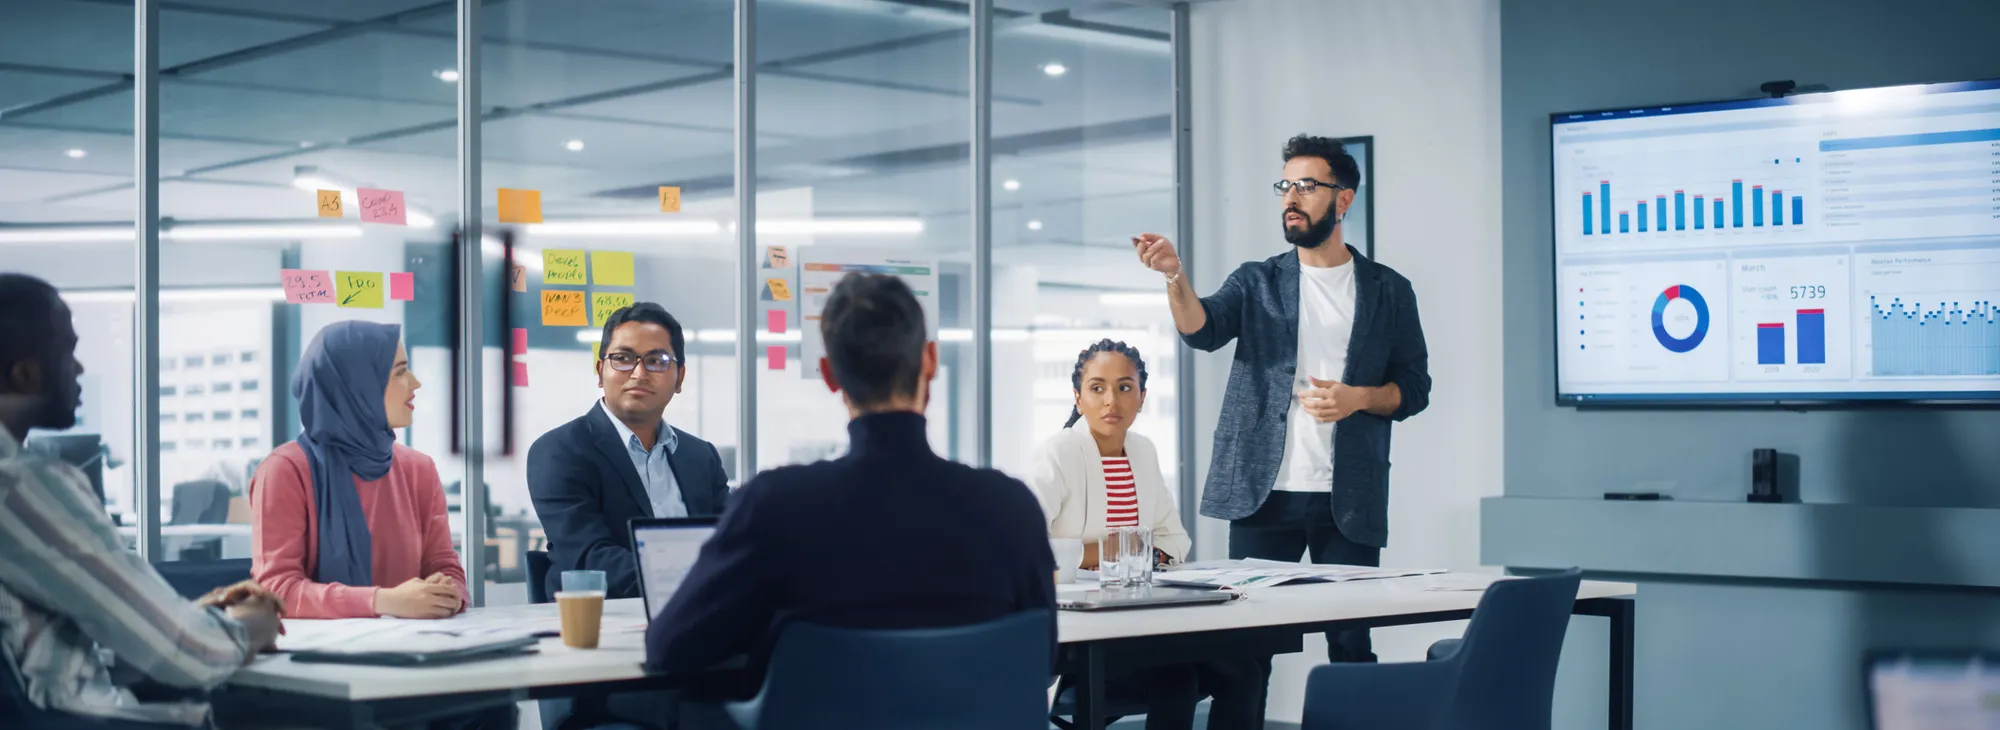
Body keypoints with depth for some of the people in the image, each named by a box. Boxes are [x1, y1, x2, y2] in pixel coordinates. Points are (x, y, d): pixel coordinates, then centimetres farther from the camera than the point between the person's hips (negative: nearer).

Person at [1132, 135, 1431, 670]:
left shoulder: (1388, 291, 10)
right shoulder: (1256, 282, 10)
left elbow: (1414, 388, 10)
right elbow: (1202, 329, -8)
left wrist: (1358, 397, -10)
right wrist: (1174, 275, -27)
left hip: (1349, 501, 0)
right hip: (1263, 495, 0)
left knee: (1351, 644, 0)